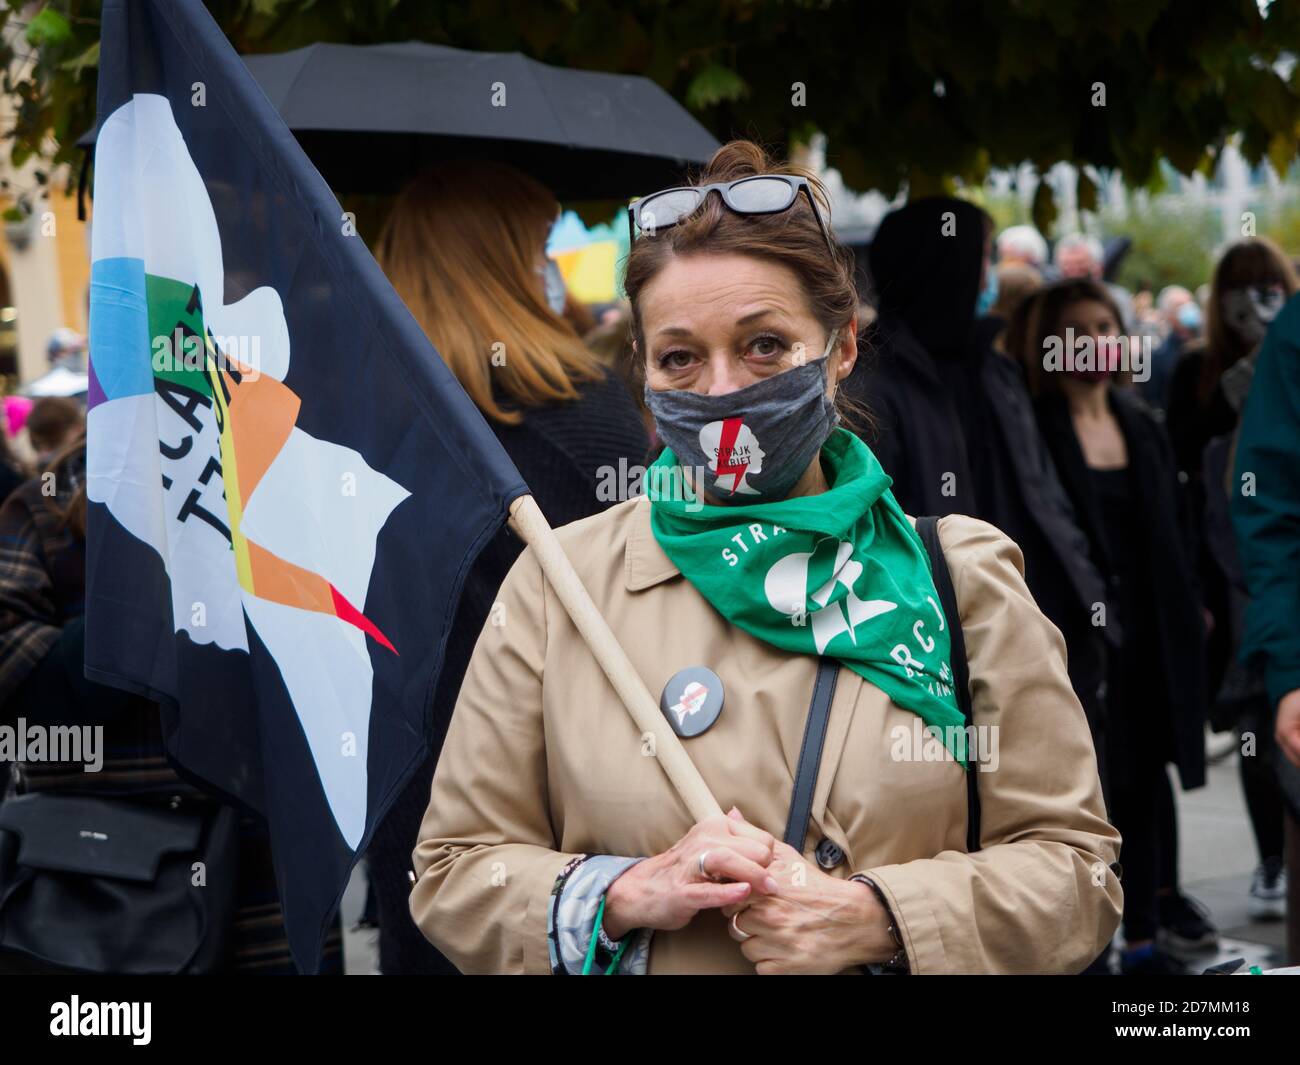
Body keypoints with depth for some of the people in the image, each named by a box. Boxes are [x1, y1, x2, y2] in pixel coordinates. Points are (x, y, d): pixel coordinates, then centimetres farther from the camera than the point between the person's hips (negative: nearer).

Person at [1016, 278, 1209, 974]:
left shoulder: (1140, 426, 13)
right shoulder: (1034, 430, -7)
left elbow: (1171, 529, 16)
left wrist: (1187, 612, 10)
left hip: (1147, 631, 6)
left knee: (1143, 785, 10)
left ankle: (1143, 934, 18)